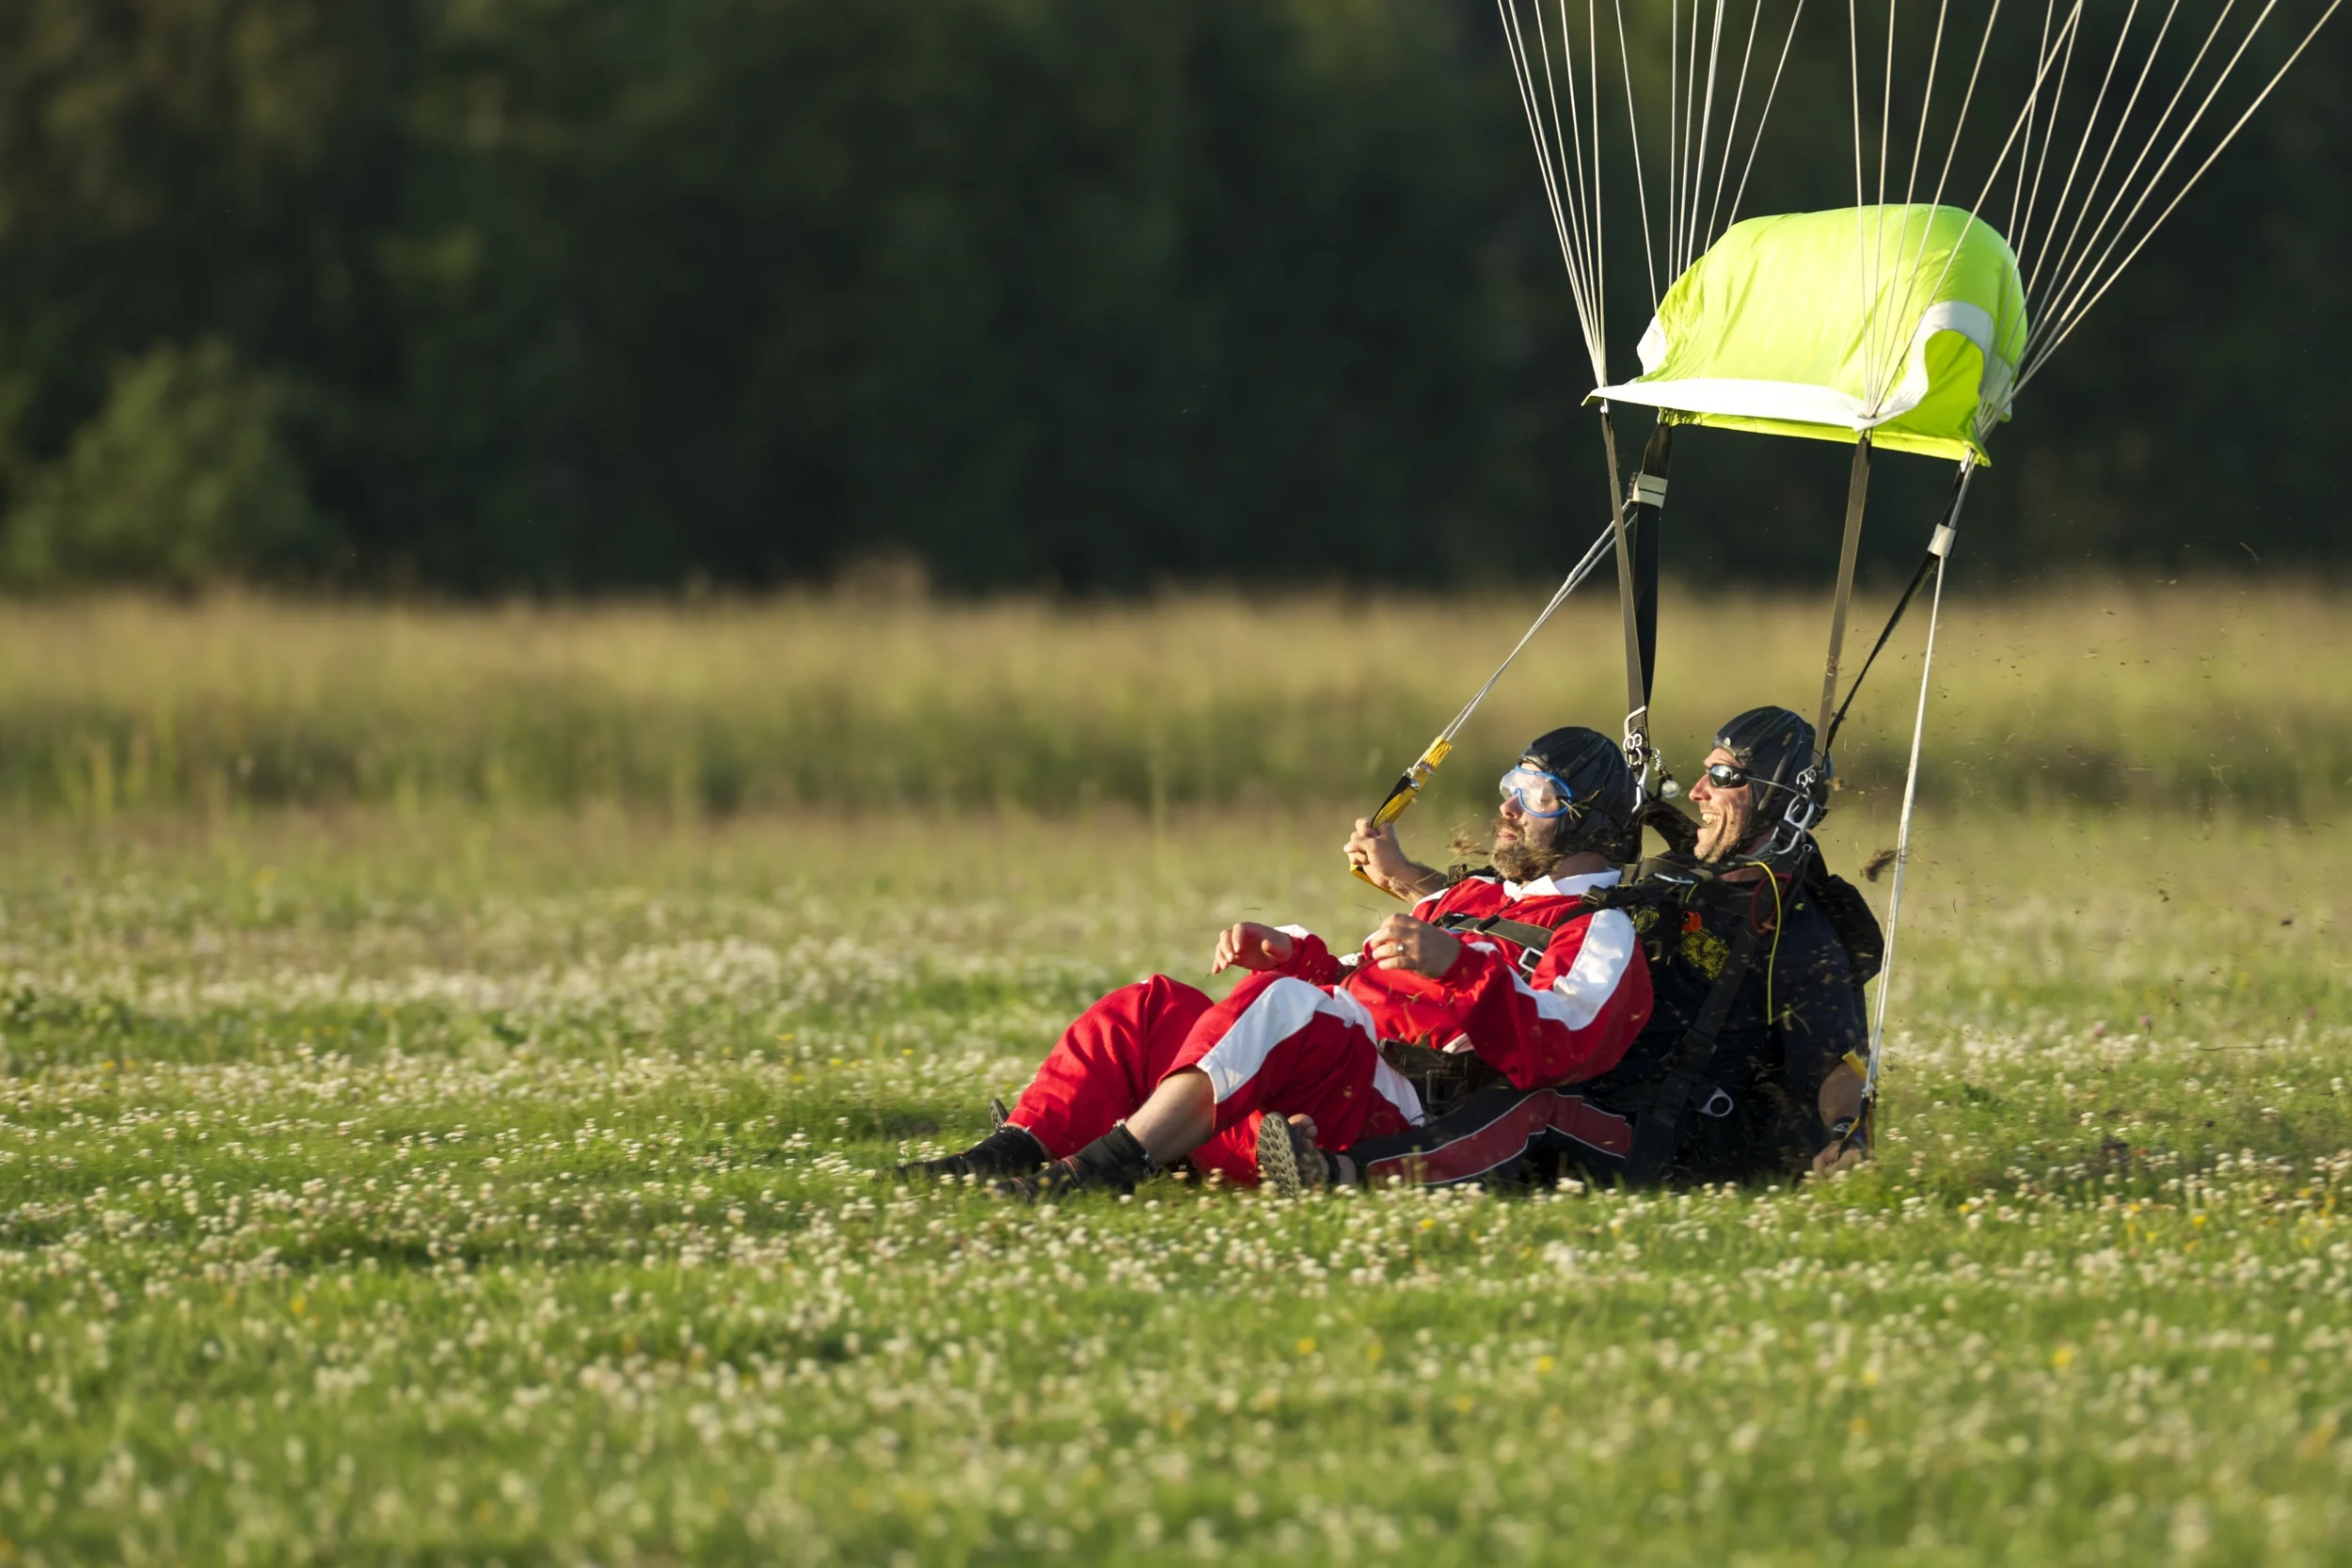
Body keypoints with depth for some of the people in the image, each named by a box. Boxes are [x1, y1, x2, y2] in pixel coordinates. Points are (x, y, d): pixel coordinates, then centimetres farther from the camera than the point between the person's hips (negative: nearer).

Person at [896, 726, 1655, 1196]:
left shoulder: (1601, 936, 8)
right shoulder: (1471, 898, 37)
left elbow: (1561, 1043, -13)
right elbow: (1351, 984, 39)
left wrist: (1456, 966, -26)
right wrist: (1284, 950, 18)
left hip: (1397, 1111, -9)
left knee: (1283, 1007, -35)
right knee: (1145, 1012, -4)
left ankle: (1111, 1163, -47)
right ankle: (1011, 1155, -23)